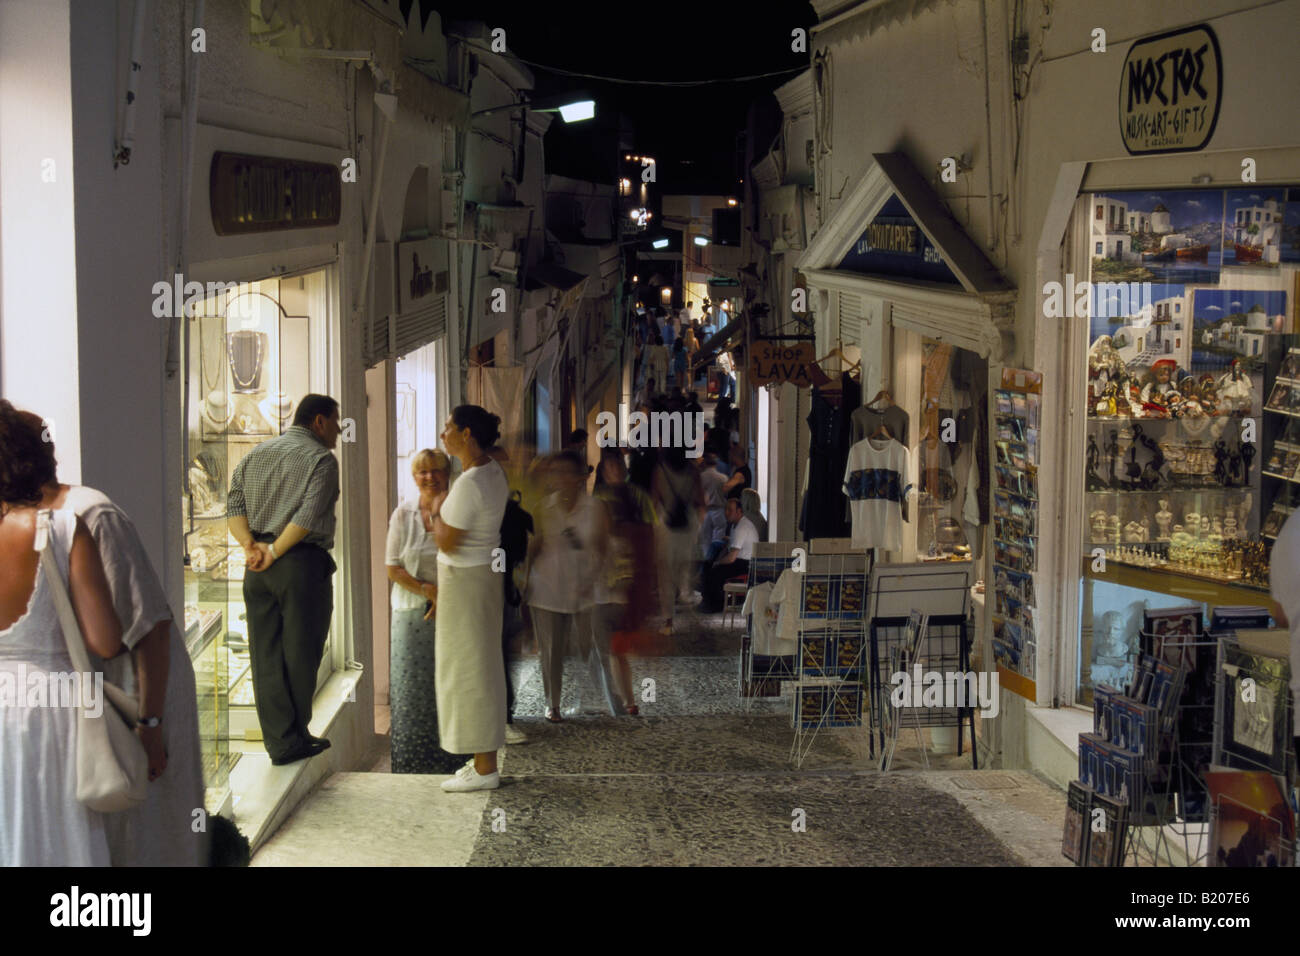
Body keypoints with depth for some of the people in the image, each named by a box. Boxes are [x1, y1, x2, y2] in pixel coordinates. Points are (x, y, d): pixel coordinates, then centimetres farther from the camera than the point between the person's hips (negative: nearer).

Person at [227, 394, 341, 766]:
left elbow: (234, 505, 7)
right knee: (300, 654, 3)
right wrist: (275, 552, -12)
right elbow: (309, 515, -17)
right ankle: (296, 737, 10)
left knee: (266, 656, 6)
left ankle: (280, 740, 7)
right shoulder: (321, 459, -4)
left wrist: (251, 546, -4)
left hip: (257, 568, 6)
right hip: (303, 564, -6)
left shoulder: (255, 455, 17)